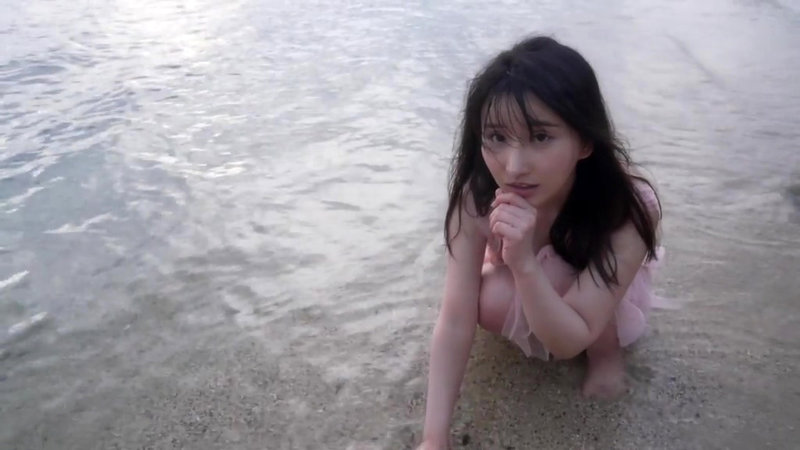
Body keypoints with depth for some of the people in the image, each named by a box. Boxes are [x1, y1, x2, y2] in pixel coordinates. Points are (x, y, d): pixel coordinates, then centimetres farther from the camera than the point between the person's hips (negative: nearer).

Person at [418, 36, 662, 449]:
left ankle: (607, 351, -2)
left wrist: (525, 263, -53)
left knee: (552, 272, -32)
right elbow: (455, 321, -29)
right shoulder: (478, 198, -31)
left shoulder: (626, 207, -37)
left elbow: (568, 343, -36)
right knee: (492, 302, -29)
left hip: (604, 305, -2)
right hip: (523, 298, 2)